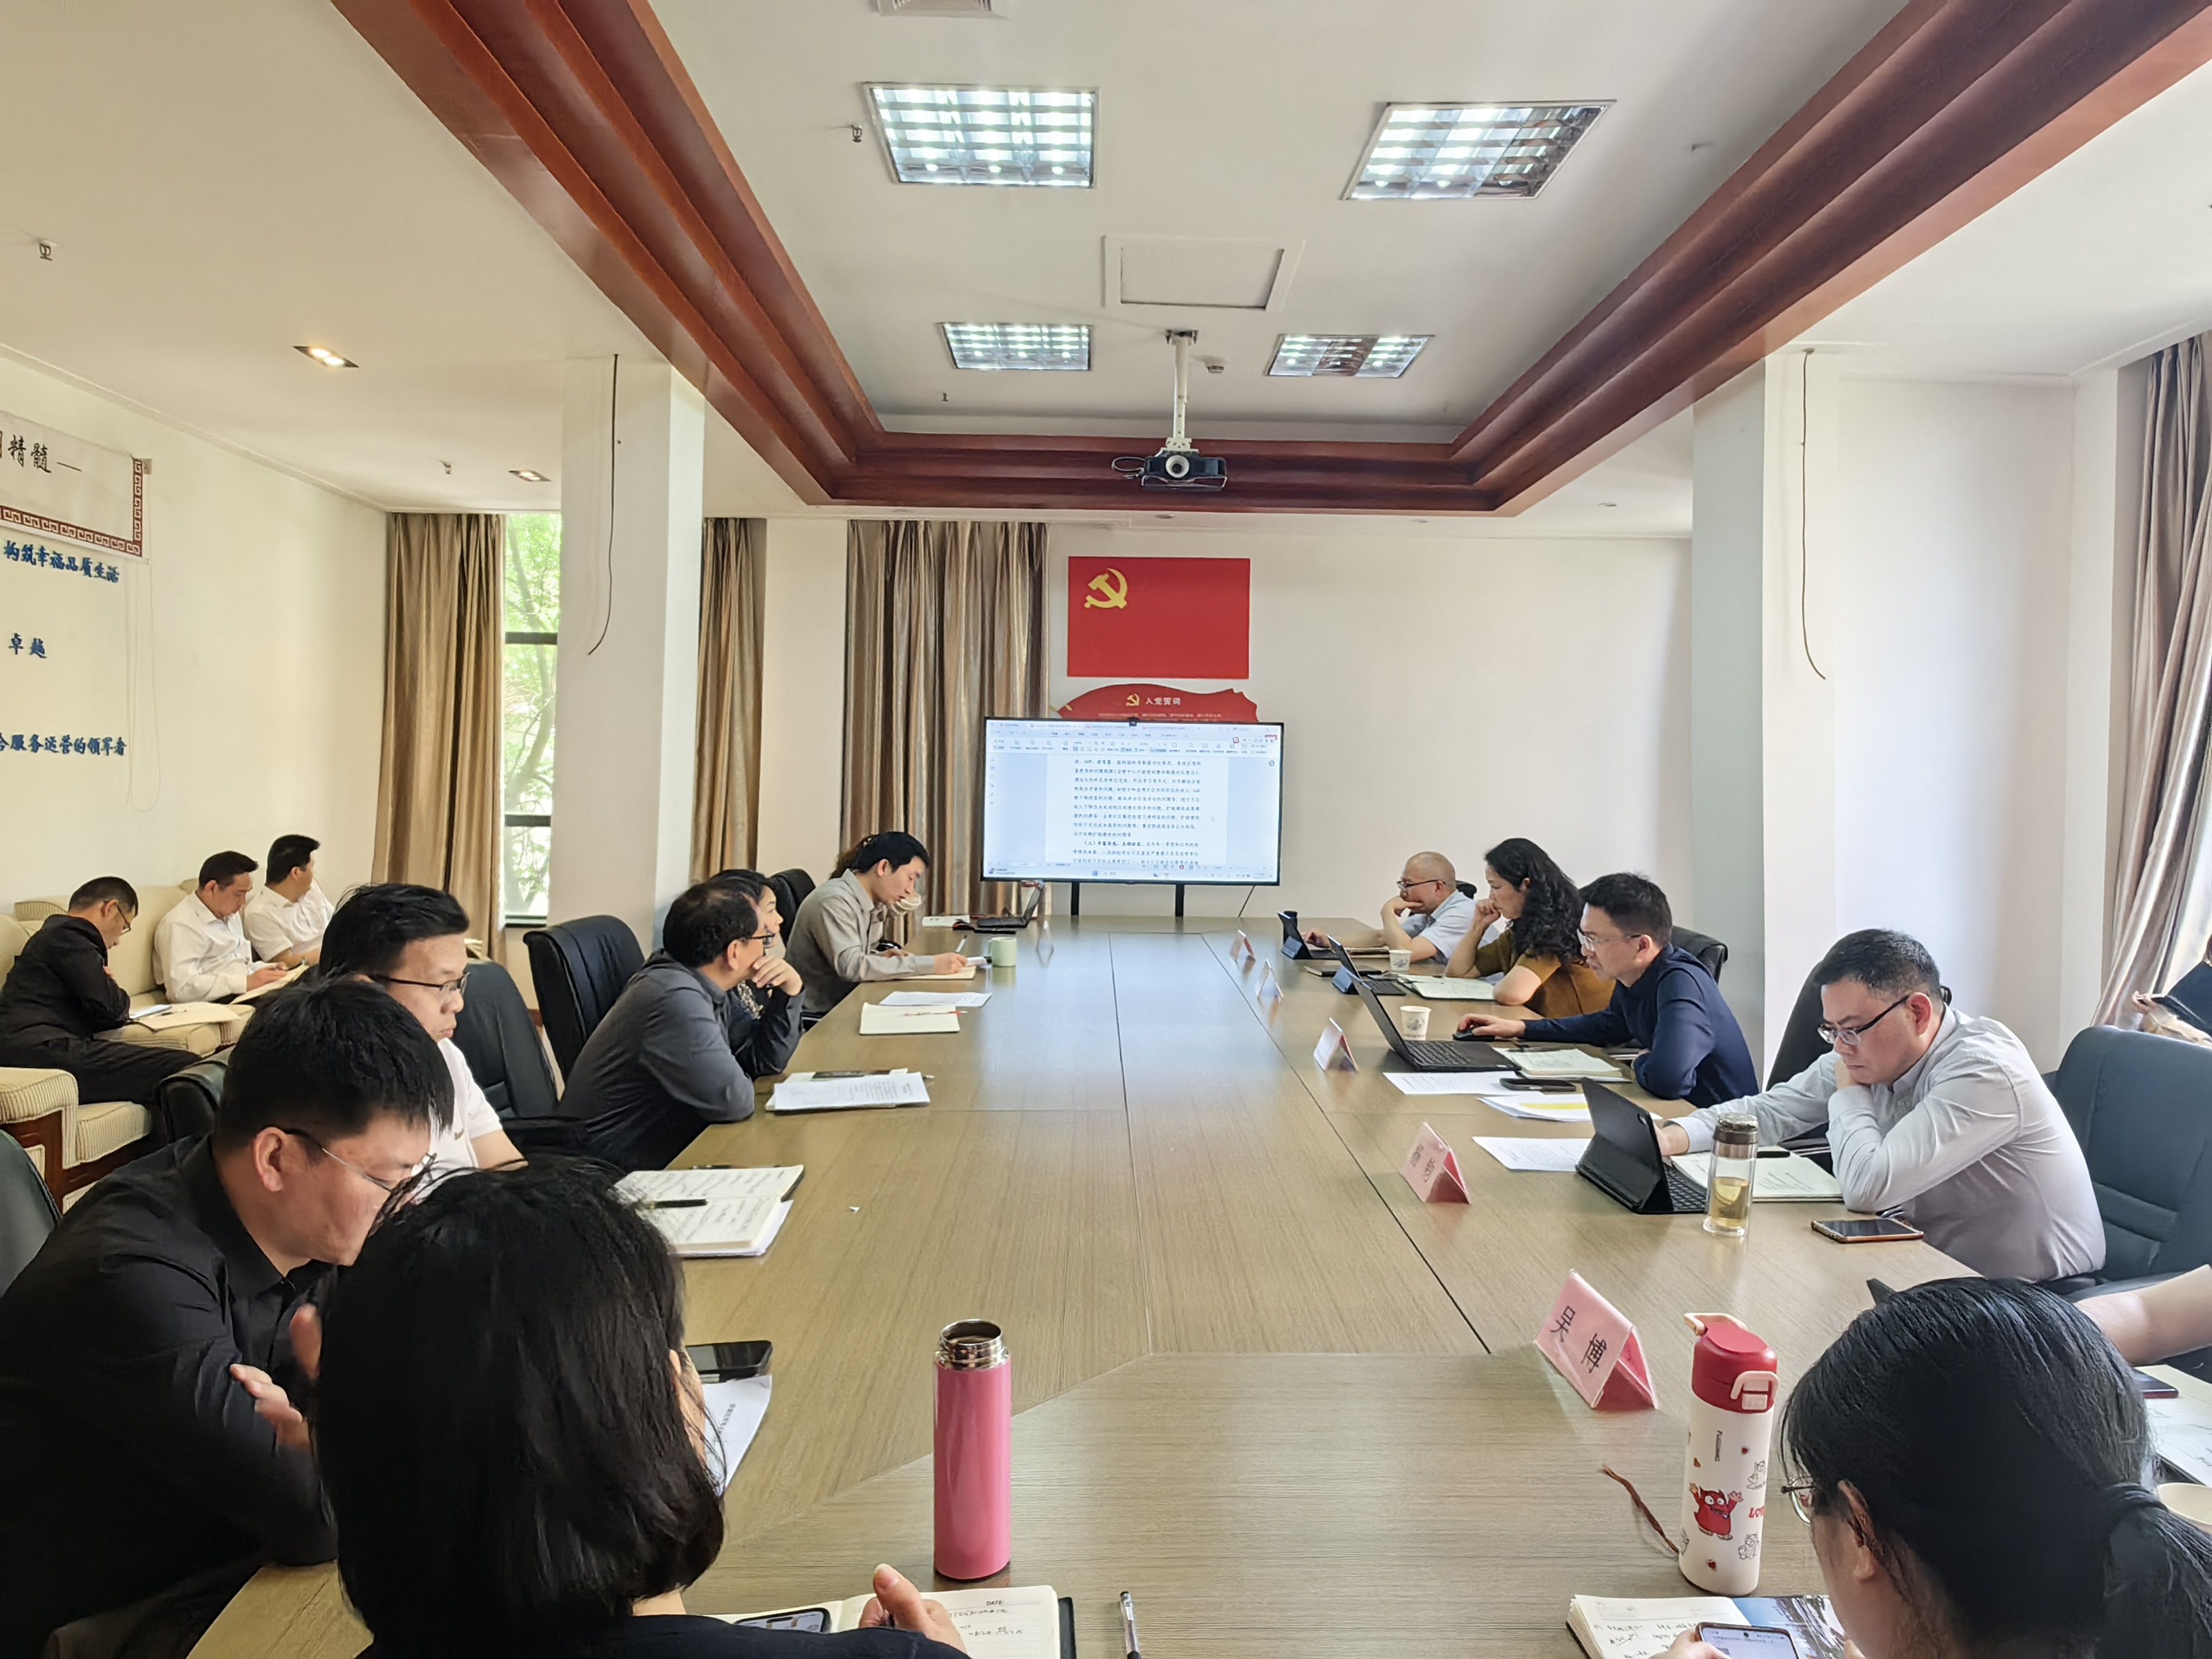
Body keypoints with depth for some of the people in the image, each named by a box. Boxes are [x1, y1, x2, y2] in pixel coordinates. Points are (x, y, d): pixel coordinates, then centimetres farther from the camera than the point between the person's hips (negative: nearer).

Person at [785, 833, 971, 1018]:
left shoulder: (872, 905, 7)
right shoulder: (834, 901, -18)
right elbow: (851, 966, -26)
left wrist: (879, 957, -8)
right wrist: (930, 964, -27)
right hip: (817, 1016, -8)